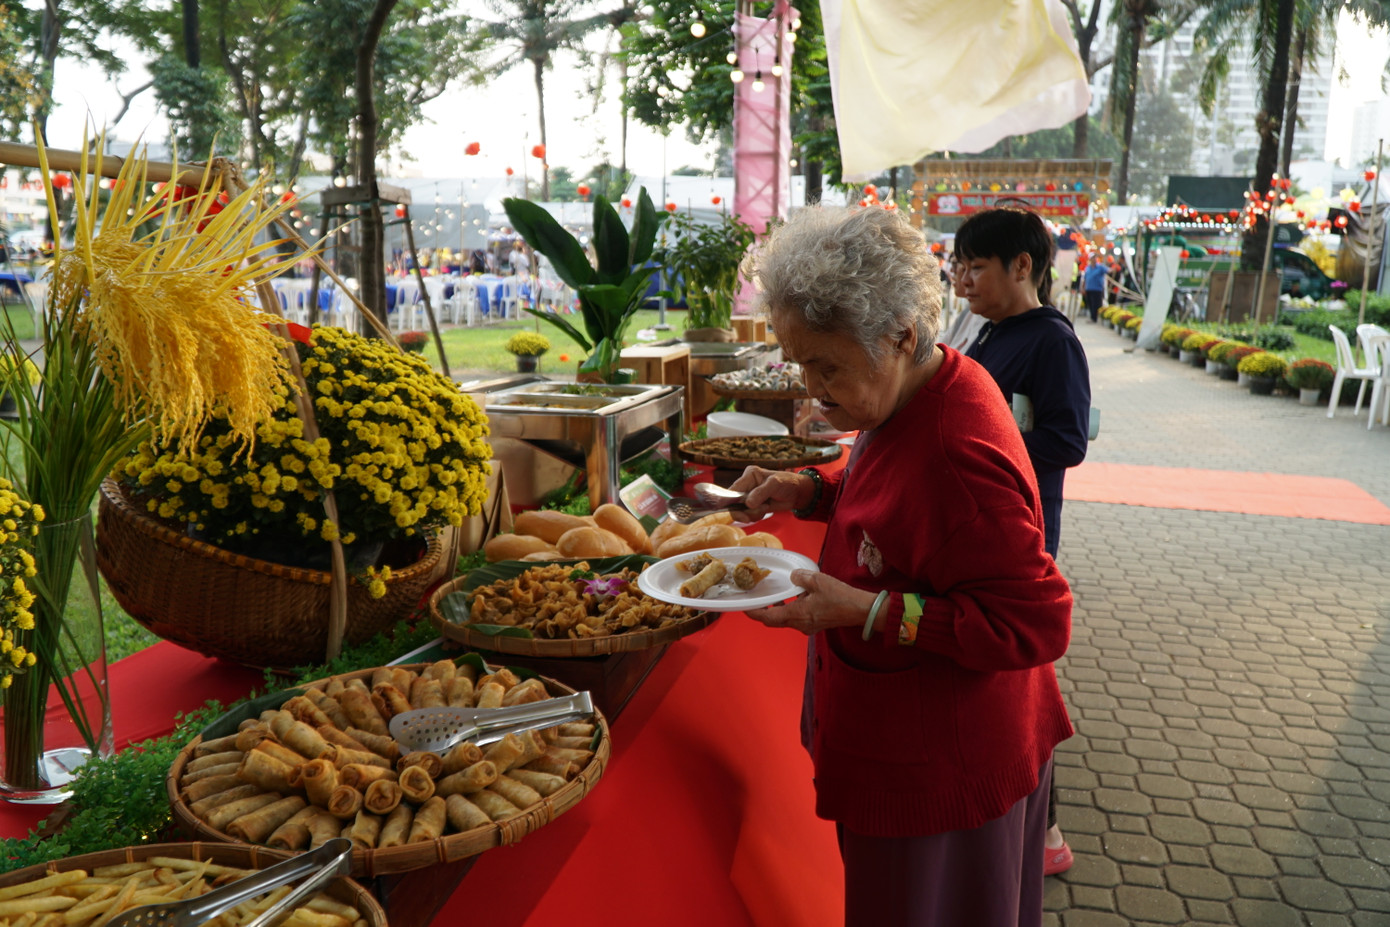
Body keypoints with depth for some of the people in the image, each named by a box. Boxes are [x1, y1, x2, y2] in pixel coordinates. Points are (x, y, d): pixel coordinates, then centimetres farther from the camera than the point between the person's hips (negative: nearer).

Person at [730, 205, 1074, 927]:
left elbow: (1037, 623, -27)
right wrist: (807, 491, 1)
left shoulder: (960, 454, -31)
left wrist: (869, 611, -30)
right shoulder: (920, 392, -1)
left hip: (942, 775, -9)